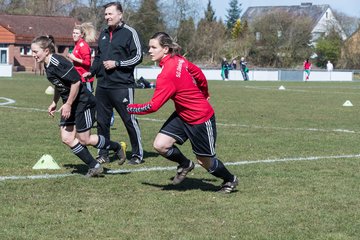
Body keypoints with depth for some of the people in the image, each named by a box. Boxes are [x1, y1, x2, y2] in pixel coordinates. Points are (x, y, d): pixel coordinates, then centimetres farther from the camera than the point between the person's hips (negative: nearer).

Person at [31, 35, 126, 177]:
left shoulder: (58, 63, -23)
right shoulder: (47, 65, 7)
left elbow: (76, 81, -25)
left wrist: (68, 104, -21)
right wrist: (54, 103, 15)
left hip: (84, 102, -10)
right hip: (70, 104, 10)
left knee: (84, 139, -2)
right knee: (66, 138, 2)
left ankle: (116, 148, 20)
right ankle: (94, 167, 11)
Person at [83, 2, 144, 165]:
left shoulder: (129, 32, -5)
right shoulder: (104, 34, 17)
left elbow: (137, 57, -9)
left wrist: (117, 63, -14)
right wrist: (91, 72, 11)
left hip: (122, 86, -7)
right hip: (102, 86, 7)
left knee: (129, 120, -3)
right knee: (102, 121, 9)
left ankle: (138, 154, 7)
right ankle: (103, 155, 19)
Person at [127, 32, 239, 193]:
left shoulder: (167, 75, -29)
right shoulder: (179, 60, -7)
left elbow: (153, 106, -26)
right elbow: (199, 74, 8)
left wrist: (129, 108, -12)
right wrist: (204, 94, 26)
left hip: (201, 118, -8)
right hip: (183, 115, 8)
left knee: (205, 162, 9)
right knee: (160, 145, -4)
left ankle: (230, 180, 35)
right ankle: (185, 165, 22)